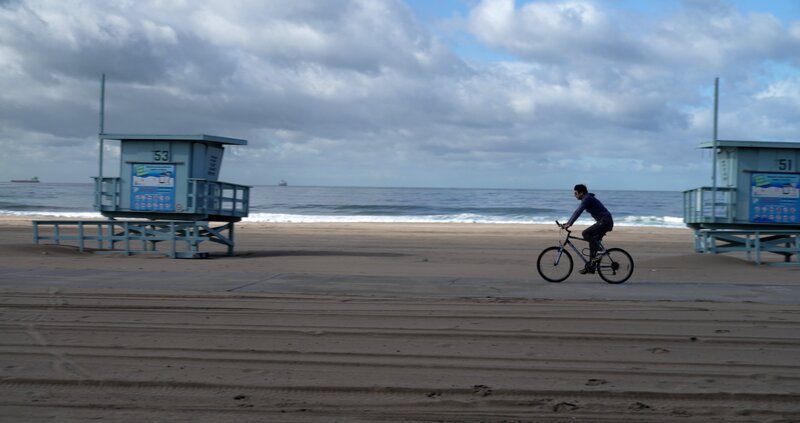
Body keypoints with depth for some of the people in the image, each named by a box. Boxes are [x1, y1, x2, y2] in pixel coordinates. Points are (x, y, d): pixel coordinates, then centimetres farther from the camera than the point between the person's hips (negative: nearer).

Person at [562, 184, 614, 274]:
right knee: (592, 241, 10)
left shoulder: (587, 199, -13)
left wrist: (569, 224, -25)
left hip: (605, 222, -10)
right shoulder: (586, 199, 18)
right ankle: (590, 267, 12)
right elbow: (577, 212, 24)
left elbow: (578, 212, -22)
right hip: (605, 222, 10)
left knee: (586, 233, -20)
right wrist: (567, 223, 22)